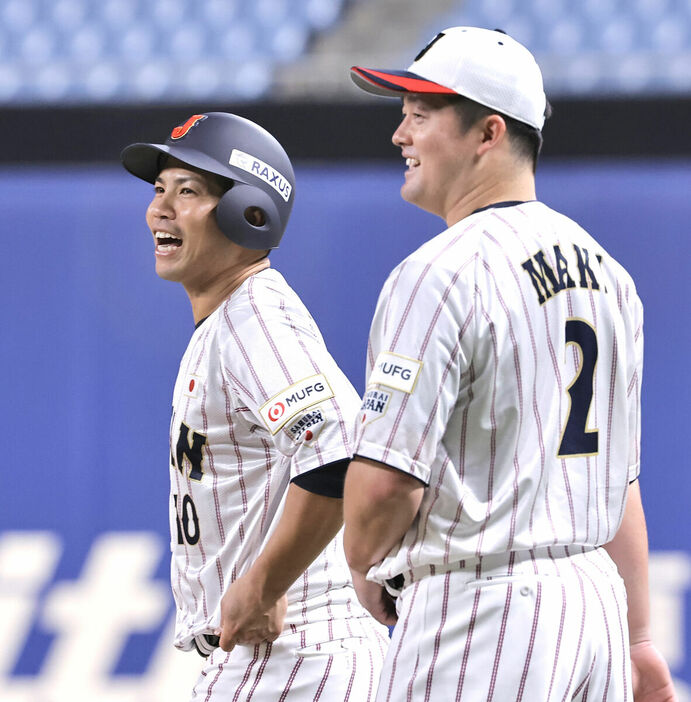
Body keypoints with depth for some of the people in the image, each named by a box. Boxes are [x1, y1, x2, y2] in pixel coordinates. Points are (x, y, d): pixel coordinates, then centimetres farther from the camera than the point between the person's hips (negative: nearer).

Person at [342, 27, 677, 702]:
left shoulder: (442, 273, -14)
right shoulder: (608, 273, 13)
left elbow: (386, 480, -20)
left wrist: (365, 571, 0)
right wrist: (638, 638, 19)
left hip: (480, 616, -9)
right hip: (597, 598, 9)